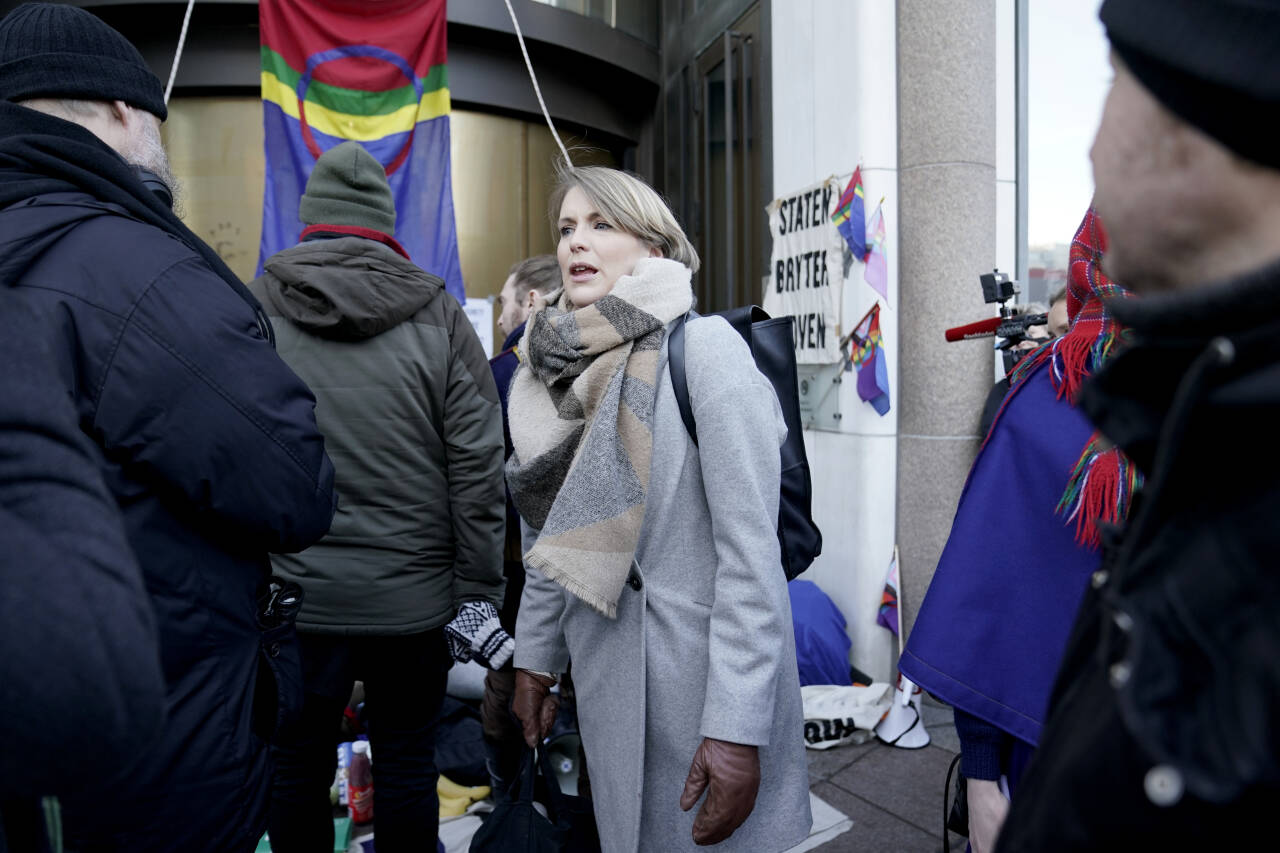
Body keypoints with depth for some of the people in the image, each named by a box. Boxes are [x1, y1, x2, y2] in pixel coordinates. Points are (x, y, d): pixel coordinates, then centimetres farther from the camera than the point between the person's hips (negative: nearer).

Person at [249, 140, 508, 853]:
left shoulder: (254, 308, -1)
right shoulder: (437, 314, -3)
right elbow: (477, 468, -6)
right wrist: (477, 593, -1)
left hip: (293, 597, 1)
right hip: (413, 598, 0)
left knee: (300, 768, 16)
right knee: (407, 765, 15)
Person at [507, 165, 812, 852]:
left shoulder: (703, 345, -15)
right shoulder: (565, 359, 5)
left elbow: (750, 550, -20)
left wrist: (735, 728, -21)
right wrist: (534, 658, 13)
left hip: (697, 661, -6)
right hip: (599, 662, 6)